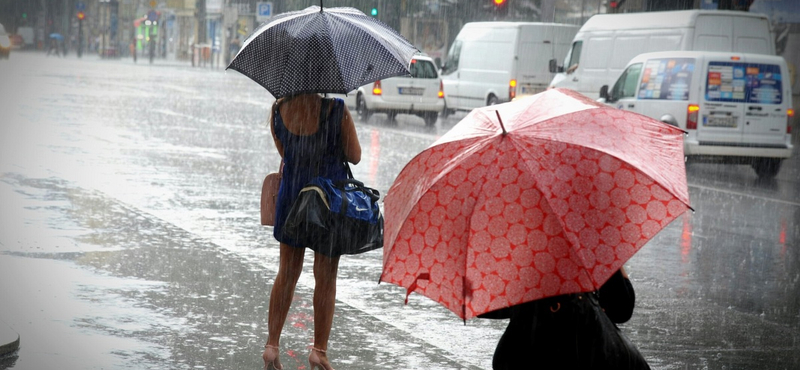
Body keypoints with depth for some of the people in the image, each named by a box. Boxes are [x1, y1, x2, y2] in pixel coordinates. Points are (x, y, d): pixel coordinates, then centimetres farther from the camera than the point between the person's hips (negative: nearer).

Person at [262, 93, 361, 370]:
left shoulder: (278, 111, -5)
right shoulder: (337, 110, -16)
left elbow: (284, 153, 9)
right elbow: (355, 157, -6)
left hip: (291, 193, 3)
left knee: (287, 272, 15)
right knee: (325, 277, 7)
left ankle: (272, 345, 13)